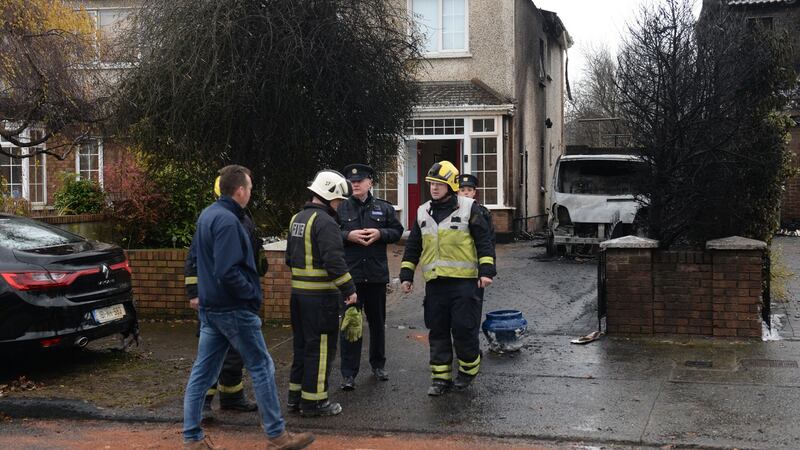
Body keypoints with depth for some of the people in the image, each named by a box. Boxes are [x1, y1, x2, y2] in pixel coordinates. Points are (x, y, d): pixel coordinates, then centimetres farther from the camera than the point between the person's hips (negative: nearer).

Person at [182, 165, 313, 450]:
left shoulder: (207, 215, 10)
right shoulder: (227, 220, -20)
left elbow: (198, 256, 21)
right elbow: (228, 271, -26)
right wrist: (252, 294, -14)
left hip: (209, 306, 10)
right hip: (234, 309, -9)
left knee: (203, 371, 10)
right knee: (261, 367, 1)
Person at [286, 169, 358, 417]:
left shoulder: (297, 219, 14)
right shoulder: (324, 221, -16)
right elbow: (334, 261, -24)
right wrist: (349, 290, -18)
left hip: (298, 292, 9)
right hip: (321, 295, -9)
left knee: (302, 345, 18)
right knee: (320, 348, 0)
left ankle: (295, 396, 25)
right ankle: (313, 401, 5)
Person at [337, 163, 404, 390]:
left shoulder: (384, 208, 6)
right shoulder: (340, 208, 0)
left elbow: (397, 231, 7)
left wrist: (380, 233, -11)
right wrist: (348, 235, -16)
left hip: (377, 274, 3)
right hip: (350, 275, -2)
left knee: (377, 321, 15)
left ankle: (378, 364, 32)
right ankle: (349, 373, 2)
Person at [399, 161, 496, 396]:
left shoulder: (468, 208, 0)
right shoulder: (423, 212, 13)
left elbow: (484, 241, -2)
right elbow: (412, 247, 19)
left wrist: (486, 271, -10)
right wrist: (406, 275, 14)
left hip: (464, 281, -4)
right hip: (435, 282, 4)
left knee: (464, 328, -4)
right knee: (437, 331, 6)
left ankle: (468, 369, 17)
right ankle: (441, 377, 14)